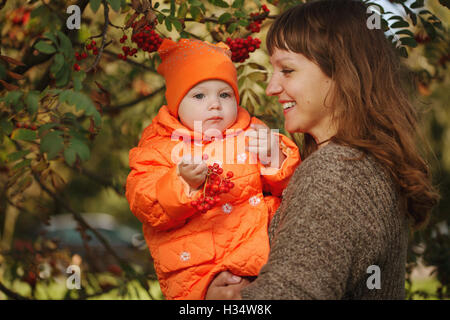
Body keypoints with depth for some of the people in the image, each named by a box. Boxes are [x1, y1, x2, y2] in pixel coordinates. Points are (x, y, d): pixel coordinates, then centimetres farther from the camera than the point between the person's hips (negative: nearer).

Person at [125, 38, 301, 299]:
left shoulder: (252, 134, 14)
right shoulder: (160, 147, 4)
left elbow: (286, 186, 14)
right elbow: (146, 205, -8)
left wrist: (276, 159, -7)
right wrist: (183, 183, -25)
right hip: (197, 262, -4)